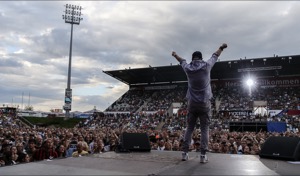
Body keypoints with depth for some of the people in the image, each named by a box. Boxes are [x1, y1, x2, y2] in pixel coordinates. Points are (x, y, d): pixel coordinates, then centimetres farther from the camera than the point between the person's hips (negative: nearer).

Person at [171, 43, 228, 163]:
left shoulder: (188, 68, 0)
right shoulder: (206, 66, -5)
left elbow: (182, 61, 22)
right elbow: (215, 56, 13)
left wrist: (175, 55, 44)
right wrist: (221, 47, 33)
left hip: (192, 103, 2)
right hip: (204, 103, -2)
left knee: (189, 128, 10)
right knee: (204, 129, 3)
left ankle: (185, 153, 9)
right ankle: (203, 155, 0)